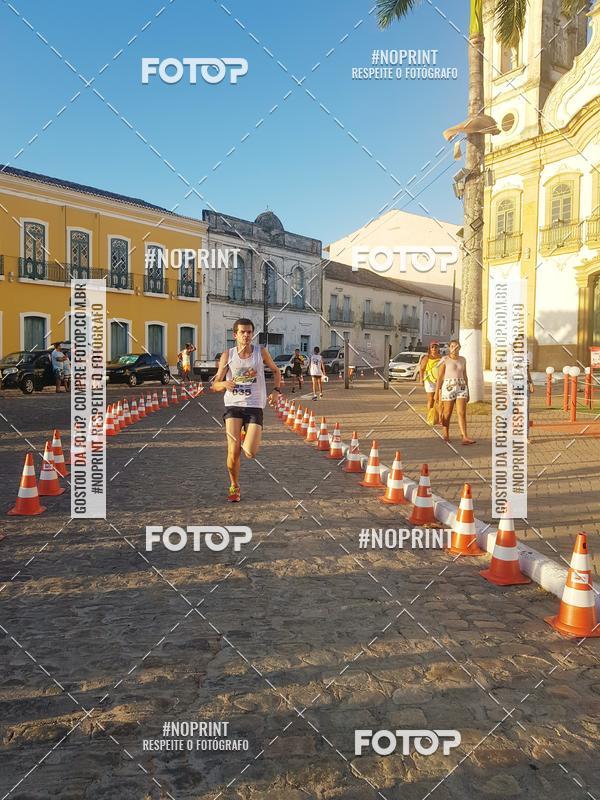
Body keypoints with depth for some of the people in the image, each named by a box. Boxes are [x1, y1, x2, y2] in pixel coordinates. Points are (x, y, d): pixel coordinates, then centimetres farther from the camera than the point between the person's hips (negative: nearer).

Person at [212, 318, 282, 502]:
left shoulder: (261, 352, 1)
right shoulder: (228, 355, -1)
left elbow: (276, 371, 19)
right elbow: (215, 385, -2)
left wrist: (276, 390, 6)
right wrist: (224, 384, -25)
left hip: (254, 407, 0)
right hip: (233, 406, 0)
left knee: (250, 453, -12)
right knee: (233, 452, -9)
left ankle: (250, 439, 28)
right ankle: (234, 487, 17)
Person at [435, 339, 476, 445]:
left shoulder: (462, 359, 10)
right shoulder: (445, 359, -3)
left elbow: (465, 376, 14)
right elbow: (439, 376, -3)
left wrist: (467, 392, 12)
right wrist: (437, 392, -7)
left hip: (461, 388, 3)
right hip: (448, 388, -3)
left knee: (462, 413, -8)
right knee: (447, 413, 6)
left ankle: (465, 438, -14)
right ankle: (446, 434, 25)